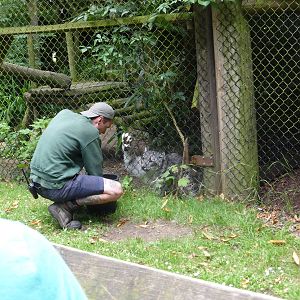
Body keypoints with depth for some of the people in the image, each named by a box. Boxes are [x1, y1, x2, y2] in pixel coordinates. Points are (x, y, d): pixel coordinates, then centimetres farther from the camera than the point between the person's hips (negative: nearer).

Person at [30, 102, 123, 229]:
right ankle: (65, 206, -9)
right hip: (57, 186, -9)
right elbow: (95, 171, -3)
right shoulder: (90, 133, -9)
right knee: (116, 190, -12)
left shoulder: (64, 113, 13)